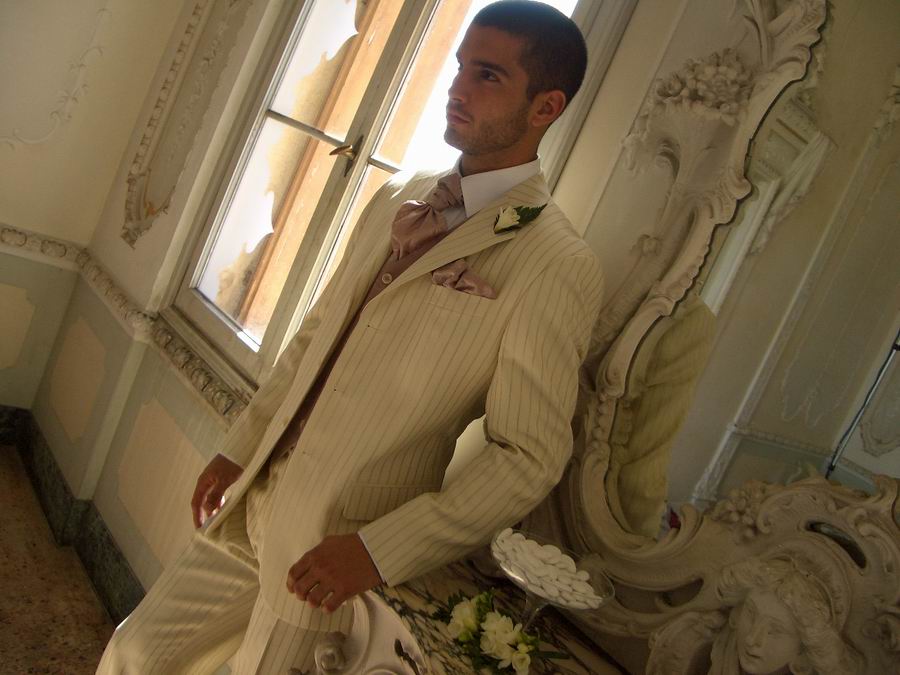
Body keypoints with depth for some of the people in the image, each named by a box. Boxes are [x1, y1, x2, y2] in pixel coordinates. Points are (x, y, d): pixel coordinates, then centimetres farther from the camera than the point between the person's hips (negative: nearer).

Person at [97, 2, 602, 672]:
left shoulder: (560, 267, -18)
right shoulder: (397, 197, 5)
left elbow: (530, 456, -16)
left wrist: (378, 551, -18)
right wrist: (240, 447, 9)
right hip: (253, 498, 6)